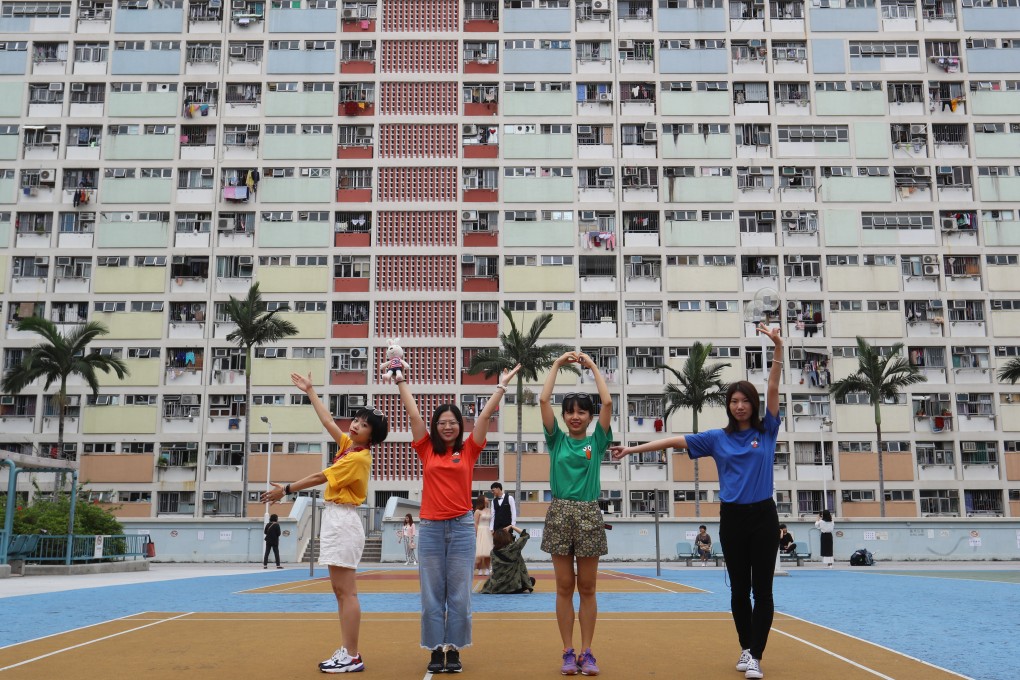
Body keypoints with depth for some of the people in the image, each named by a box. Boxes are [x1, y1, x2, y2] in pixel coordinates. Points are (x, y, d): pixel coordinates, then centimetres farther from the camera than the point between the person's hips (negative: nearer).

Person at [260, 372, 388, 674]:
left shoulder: (359, 457, -14)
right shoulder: (347, 445, 10)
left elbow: (320, 477, -13)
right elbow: (327, 421, 22)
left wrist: (285, 489, -5)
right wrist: (310, 391, 27)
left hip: (343, 522, -10)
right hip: (334, 520, 10)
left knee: (346, 592, -7)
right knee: (340, 590, 10)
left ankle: (353, 657, -3)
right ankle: (346, 651, 14)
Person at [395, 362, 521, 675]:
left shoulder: (468, 450, 4)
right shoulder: (427, 450, 5)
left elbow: (485, 415, 3)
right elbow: (413, 414, 5)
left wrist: (502, 384, 3)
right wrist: (401, 381, 7)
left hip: (461, 527, 0)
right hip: (430, 527, 1)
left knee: (459, 593, 4)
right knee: (432, 593, 4)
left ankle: (454, 650, 14)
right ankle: (436, 650, 14)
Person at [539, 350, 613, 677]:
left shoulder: (596, 440, 6)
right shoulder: (557, 439, 7)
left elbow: (608, 402, -4)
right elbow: (544, 400, -2)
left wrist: (593, 366, 2)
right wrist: (557, 364, 3)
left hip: (589, 515, 0)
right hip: (560, 513, 0)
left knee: (587, 588, 5)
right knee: (564, 587, 4)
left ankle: (586, 652, 13)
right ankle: (568, 653, 11)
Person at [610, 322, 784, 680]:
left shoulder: (766, 430, 2)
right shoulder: (717, 438, 5)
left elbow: (773, 388, -9)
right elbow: (674, 440, 1)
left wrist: (778, 348, -20)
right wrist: (633, 449, -3)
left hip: (763, 516, -1)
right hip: (732, 517, 1)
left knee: (762, 589, -2)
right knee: (739, 589, 9)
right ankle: (746, 648, 23)